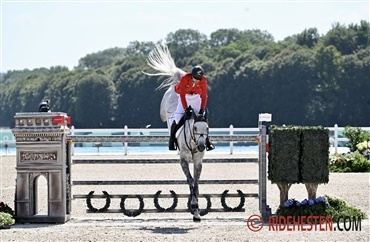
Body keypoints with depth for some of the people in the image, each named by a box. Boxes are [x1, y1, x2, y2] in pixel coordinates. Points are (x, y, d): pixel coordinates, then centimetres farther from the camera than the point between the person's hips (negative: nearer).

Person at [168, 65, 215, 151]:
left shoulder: (203, 80, -22)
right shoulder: (184, 78, -30)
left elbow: (204, 95, -19)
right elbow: (182, 94, -28)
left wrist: (202, 108, -27)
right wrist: (186, 108, -34)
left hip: (196, 97, 2)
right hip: (184, 97, -2)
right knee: (176, 119, -14)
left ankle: (207, 141, 2)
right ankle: (171, 141, -2)